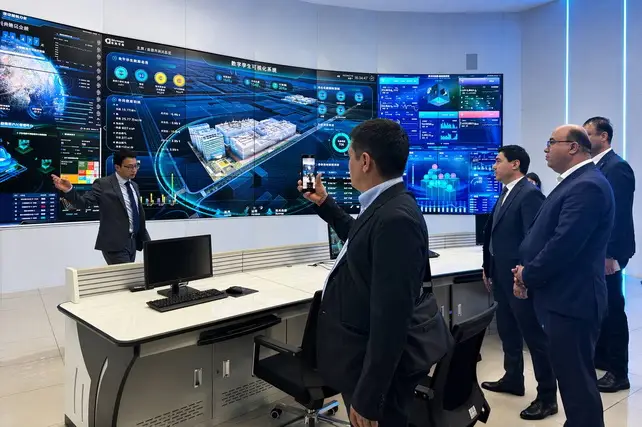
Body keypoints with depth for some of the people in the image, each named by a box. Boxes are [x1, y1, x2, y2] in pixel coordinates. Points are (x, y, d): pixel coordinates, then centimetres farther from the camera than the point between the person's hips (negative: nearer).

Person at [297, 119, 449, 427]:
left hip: (378, 371, -9)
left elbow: (391, 318, -30)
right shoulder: (386, 207, 2)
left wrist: (367, 399, -24)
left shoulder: (396, 219, -29)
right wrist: (323, 203, 26)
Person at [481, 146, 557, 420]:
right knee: (507, 332, 20)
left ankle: (547, 396, 16)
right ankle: (513, 380, 37)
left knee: (534, 336, 3)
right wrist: (489, 269, 17)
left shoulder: (530, 194, -16)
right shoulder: (505, 193, 12)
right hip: (502, 278, 10)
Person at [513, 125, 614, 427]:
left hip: (571, 300, -10)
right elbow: (546, 234, 15)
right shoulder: (574, 182, 14)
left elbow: (564, 244, -25)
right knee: (571, 374, 21)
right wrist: (526, 270, 1)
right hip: (564, 296, 10)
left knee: (576, 377, 2)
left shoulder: (587, 185, -19)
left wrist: (528, 275, -11)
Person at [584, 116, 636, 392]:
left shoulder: (617, 167, -15)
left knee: (612, 308, -1)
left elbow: (620, 214, -20)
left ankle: (618, 372, 11)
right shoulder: (595, 167, 12)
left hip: (607, 253, -9)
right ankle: (601, 355, 32)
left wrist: (610, 254, -21)